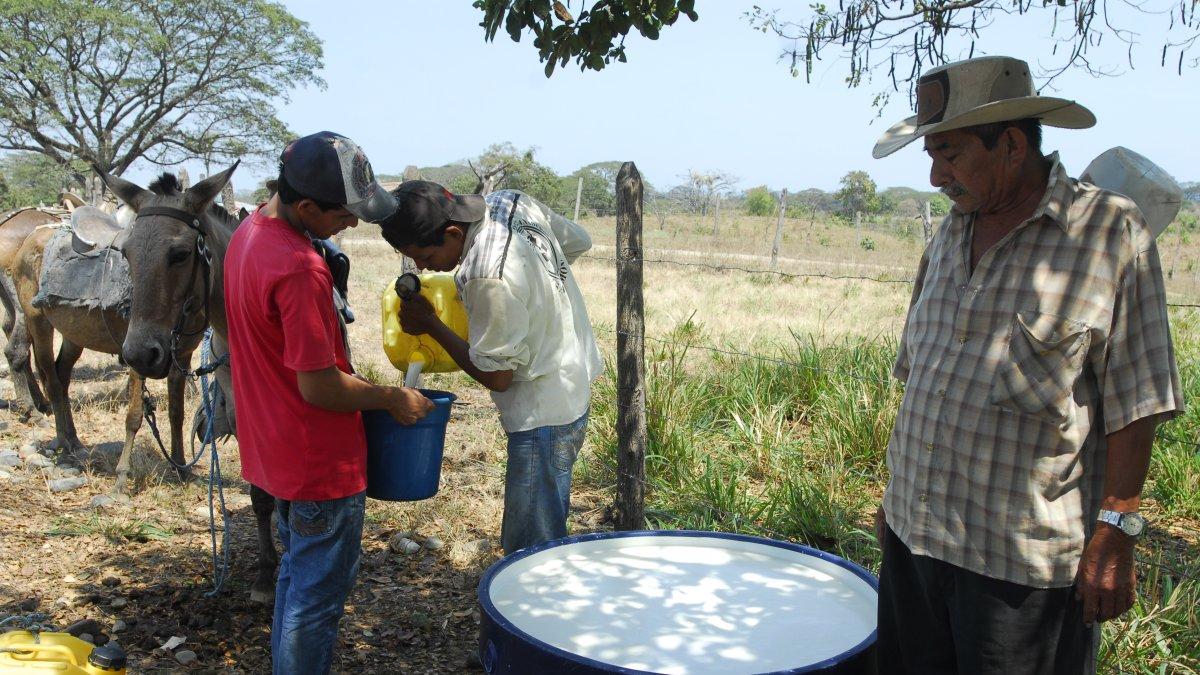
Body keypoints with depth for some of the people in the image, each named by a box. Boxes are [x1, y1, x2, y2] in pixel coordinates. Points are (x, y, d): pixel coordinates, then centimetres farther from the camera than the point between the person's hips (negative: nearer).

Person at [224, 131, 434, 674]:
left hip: (276, 450, 10)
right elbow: (320, 388, -26)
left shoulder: (248, 234, 3)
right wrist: (393, 399, -11)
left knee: (296, 572, 25)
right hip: (321, 464, -10)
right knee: (319, 594, 7)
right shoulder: (300, 269, -28)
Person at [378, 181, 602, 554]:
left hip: (544, 416, -10)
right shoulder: (512, 202, -5)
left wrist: (430, 324, -11)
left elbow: (496, 377, -19)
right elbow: (579, 241, 13)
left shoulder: (489, 281, -32)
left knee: (532, 548, 0)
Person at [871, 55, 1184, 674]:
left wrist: (1113, 535, -14)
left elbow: (1134, 403, -11)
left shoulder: (1110, 233, -10)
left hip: (1023, 559, -6)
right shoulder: (952, 233, 9)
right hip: (915, 533, 6)